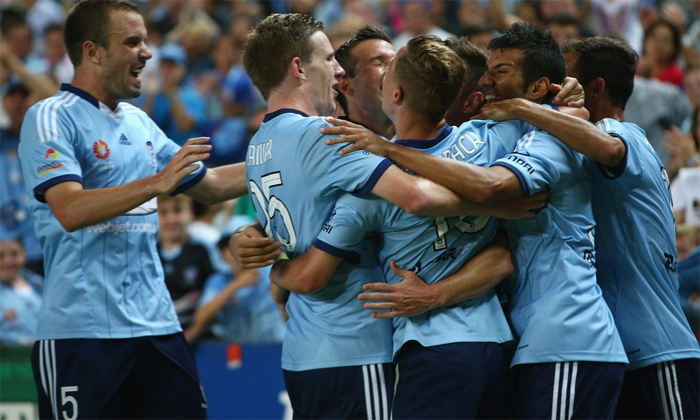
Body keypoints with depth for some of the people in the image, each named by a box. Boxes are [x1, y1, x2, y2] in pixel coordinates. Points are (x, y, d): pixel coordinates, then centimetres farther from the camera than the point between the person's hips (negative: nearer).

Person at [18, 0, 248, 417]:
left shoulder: (139, 122, 16)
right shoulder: (52, 118, -7)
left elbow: (209, 185, 27)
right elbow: (70, 211, -21)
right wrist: (156, 183, -27)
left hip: (157, 324, 7)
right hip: (83, 332, -7)